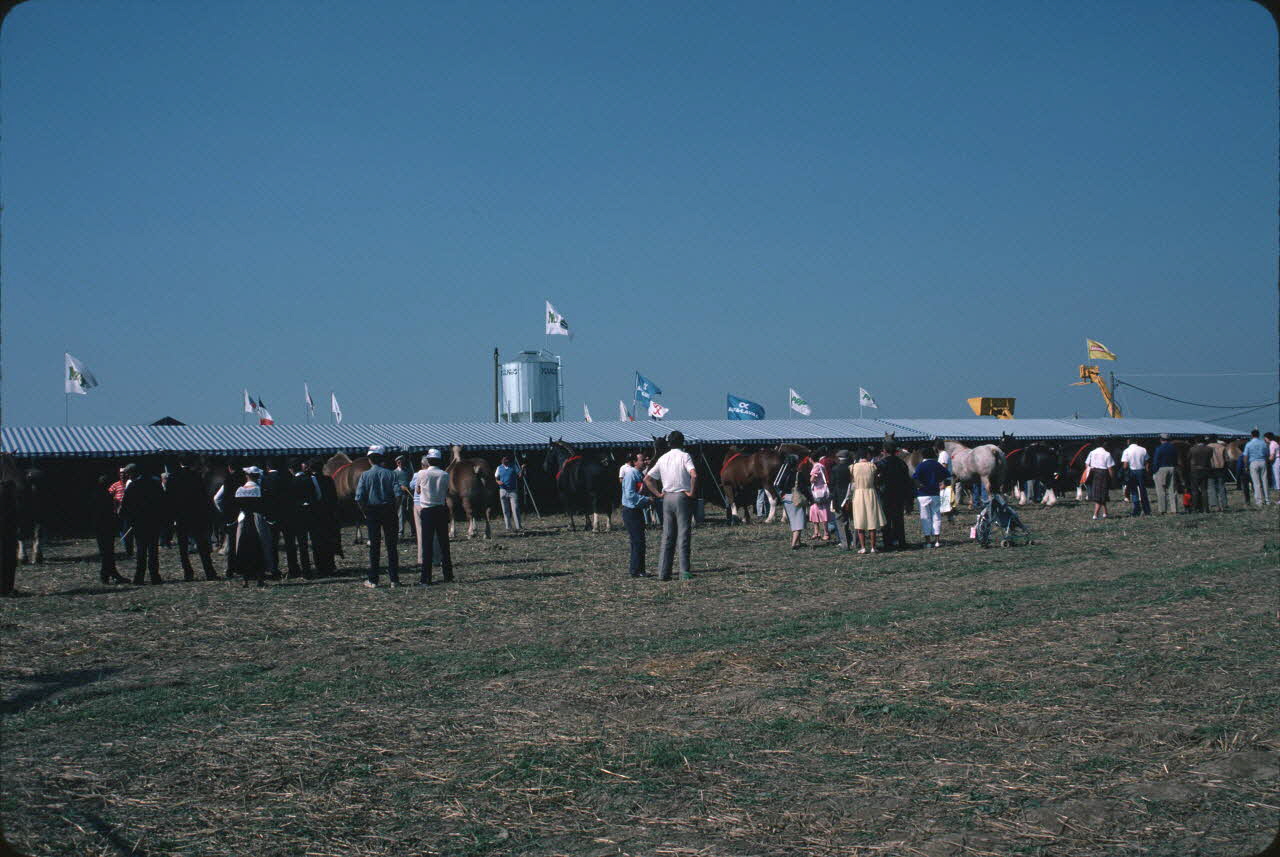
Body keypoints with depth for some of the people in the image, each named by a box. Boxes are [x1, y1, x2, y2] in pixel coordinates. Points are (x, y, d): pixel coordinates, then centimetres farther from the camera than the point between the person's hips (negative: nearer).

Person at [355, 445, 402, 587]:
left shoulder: (365, 475, -4)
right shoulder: (390, 474, -3)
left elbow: (359, 497, -11)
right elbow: (397, 494, -10)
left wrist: (364, 511, 2)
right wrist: (395, 510, 2)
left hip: (372, 512, 0)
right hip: (389, 511, 0)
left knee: (374, 546, 6)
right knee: (392, 546, 5)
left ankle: (373, 580, 7)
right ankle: (394, 579, 4)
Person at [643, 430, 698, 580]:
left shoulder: (662, 458, 11)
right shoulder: (684, 456, -7)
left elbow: (647, 479, 12)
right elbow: (694, 475, -24)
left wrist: (658, 494, 11)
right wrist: (692, 492, -13)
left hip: (667, 498, 5)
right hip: (682, 497, -5)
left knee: (667, 537, 9)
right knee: (683, 536, -2)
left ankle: (663, 572, 7)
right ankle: (684, 572, -5)